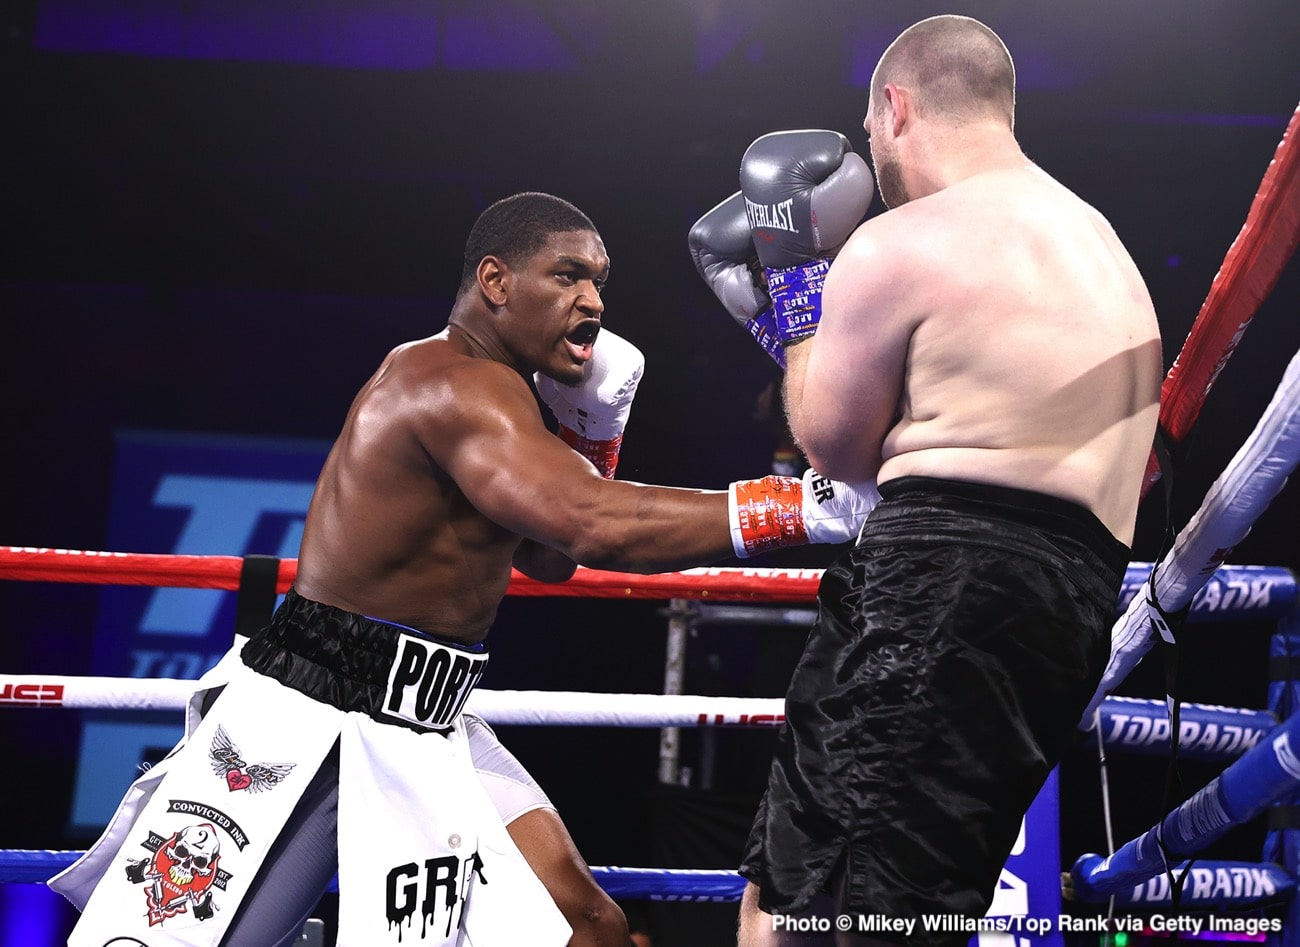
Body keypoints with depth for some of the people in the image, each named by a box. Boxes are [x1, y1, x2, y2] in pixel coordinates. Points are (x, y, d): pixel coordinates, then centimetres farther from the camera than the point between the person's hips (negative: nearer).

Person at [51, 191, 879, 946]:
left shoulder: (479, 388, 13)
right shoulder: (455, 386, -19)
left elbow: (549, 556, 22)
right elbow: (597, 528, -34)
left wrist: (591, 423, 7)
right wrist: (806, 504, -36)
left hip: (424, 734, 10)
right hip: (308, 721, -10)